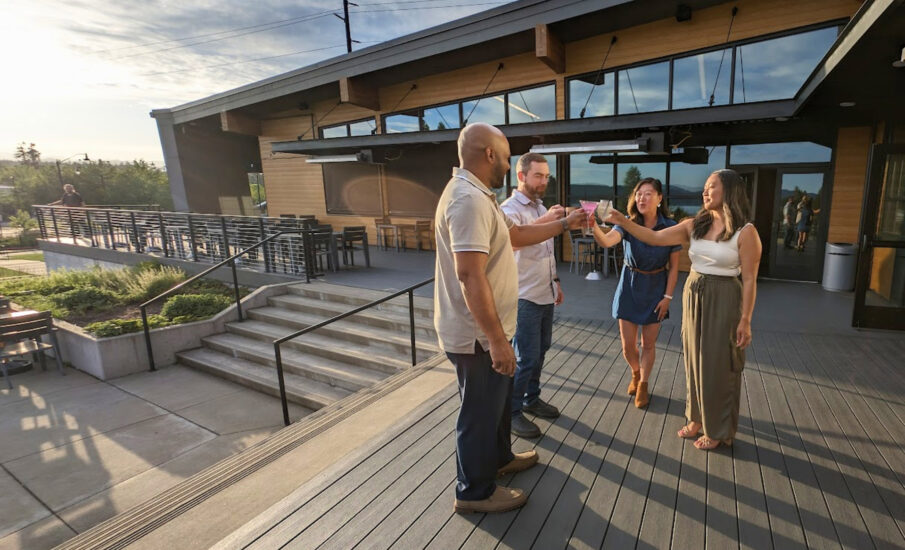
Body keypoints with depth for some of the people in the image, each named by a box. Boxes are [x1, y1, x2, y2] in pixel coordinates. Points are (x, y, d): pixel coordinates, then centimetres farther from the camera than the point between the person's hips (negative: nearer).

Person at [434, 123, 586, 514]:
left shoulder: (476, 195, 11)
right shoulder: (468, 199, -24)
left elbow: (516, 235, 20)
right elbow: (470, 276, -31)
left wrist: (565, 224, 21)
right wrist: (497, 339, -28)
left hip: (485, 330, 10)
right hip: (477, 335, -10)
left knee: (497, 400, 27)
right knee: (480, 411, 8)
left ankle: (499, 458, 50)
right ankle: (474, 492, 30)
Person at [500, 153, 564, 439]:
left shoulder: (541, 208, 13)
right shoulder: (510, 208, -13)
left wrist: (555, 280, 20)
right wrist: (545, 220, -46)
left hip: (545, 294, 8)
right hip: (525, 297, -8)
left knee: (540, 351, 16)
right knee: (526, 357, -2)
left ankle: (531, 398, 33)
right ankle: (512, 411, 14)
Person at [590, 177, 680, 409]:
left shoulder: (670, 227, -10)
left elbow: (673, 267, -3)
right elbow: (607, 241, -34)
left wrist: (667, 296, -6)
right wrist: (593, 225, -54)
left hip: (655, 288, 0)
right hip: (629, 286, 0)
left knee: (648, 343, 9)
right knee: (628, 344, 7)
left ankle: (643, 385, 31)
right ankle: (636, 373, 39)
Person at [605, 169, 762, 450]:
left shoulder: (745, 232, -11)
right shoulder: (694, 225, 3)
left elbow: (749, 279, -11)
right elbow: (656, 238, -2)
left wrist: (745, 320, -12)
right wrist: (623, 221, -14)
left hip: (724, 300, -5)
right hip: (693, 295, 5)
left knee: (718, 365, 6)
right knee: (695, 360, 14)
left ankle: (718, 430, 26)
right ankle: (697, 418, 33)